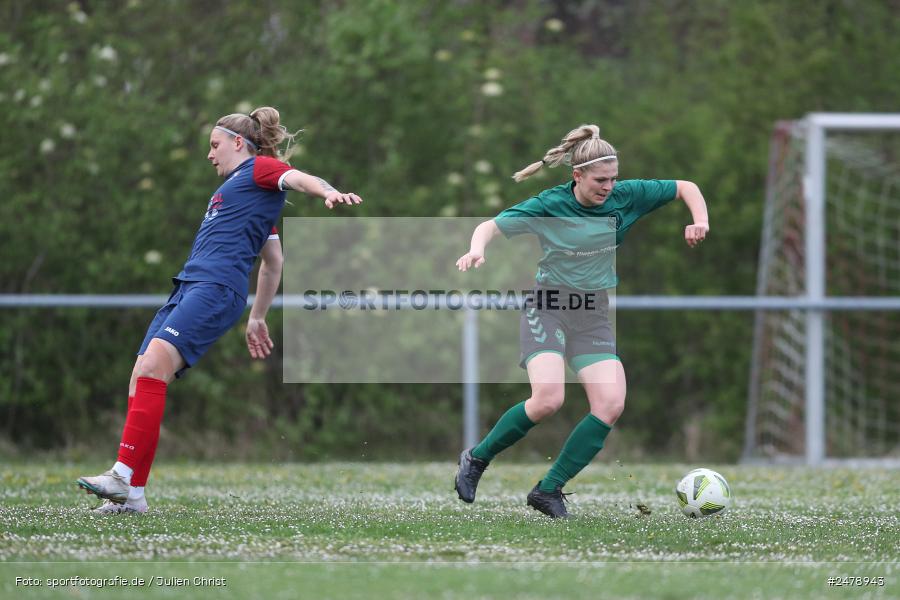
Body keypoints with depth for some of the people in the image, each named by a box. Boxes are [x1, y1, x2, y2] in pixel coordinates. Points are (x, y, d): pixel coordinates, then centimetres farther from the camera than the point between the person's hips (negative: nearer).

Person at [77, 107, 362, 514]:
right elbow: (273, 263, 36)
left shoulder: (260, 168, 6)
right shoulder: (238, 187, 33)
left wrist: (328, 191, -36)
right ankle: (131, 495, 0)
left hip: (217, 287, -10)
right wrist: (257, 318, 37)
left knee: (152, 367, -26)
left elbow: (299, 178, -15)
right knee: (141, 379, 1)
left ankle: (125, 477, -34)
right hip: (188, 287, 10)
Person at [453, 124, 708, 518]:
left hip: (594, 315, 4)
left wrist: (700, 222, -9)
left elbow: (685, 188, 8)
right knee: (548, 399, -26)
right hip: (547, 309, -4)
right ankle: (476, 458, -2)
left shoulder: (626, 196, -4)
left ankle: (549, 490, -4)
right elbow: (490, 226, -9)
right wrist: (477, 250, -30)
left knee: (611, 404, -14)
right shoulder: (550, 205, -12)